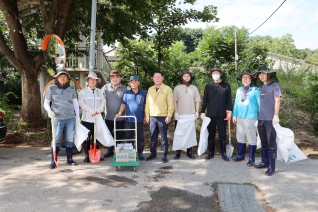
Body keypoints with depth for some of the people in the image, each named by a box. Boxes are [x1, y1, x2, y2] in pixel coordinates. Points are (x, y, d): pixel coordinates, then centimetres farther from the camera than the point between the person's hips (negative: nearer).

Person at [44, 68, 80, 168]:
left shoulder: (71, 88, 9)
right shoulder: (51, 88, 1)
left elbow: (75, 102, 15)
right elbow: (46, 103, 4)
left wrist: (77, 115, 11)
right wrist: (49, 111, -15)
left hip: (71, 118, 3)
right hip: (57, 118, -3)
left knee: (70, 139, 9)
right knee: (56, 140, -2)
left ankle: (69, 159, 21)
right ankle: (53, 161, 9)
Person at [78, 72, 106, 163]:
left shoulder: (100, 91, 14)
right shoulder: (83, 91, 4)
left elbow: (103, 101, 6)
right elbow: (81, 103, -7)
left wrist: (100, 109, -14)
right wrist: (90, 110, -20)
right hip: (87, 118, -3)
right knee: (86, 138, 0)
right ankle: (87, 156, 8)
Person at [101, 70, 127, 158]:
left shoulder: (124, 89, -3)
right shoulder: (105, 88, 0)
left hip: (120, 118, -2)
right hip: (108, 117, 2)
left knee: (119, 137, 8)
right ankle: (110, 151, 31)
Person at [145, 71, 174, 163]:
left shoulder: (167, 89, -2)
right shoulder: (150, 89, 11)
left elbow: (170, 103, -4)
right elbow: (147, 103, 11)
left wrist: (169, 115, -10)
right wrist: (147, 115, 7)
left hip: (163, 117, -4)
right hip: (152, 117, 4)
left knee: (164, 137, 3)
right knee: (153, 137, 10)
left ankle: (164, 155, 11)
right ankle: (153, 154, 20)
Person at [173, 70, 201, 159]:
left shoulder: (194, 88, 6)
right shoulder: (177, 88, 2)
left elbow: (197, 101, 5)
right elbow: (174, 101, 0)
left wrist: (197, 112, -5)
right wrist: (176, 112, -8)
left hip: (191, 116, 1)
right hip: (180, 116, -1)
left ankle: (189, 152, 16)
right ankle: (178, 152, 12)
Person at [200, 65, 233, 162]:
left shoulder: (226, 85, 4)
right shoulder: (208, 86, 6)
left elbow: (229, 99, 5)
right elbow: (205, 100, 6)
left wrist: (229, 110, -3)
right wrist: (202, 112, 1)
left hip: (222, 114, -1)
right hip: (210, 114, 1)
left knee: (222, 134, 5)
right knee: (211, 134, 8)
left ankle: (223, 154, 14)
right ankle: (211, 153, 17)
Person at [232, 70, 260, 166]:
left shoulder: (255, 90, -5)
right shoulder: (239, 90, 10)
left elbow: (260, 104, -5)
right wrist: (234, 115, 10)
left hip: (251, 117, -6)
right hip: (240, 117, 6)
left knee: (251, 138, 0)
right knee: (240, 137, 14)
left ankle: (251, 159, 8)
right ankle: (241, 155, 27)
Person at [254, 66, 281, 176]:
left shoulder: (274, 85, -4)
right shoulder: (261, 87, 14)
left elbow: (277, 101, -9)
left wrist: (276, 115, -15)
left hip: (270, 119, -7)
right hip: (261, 118, 7)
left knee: (271, 143, -2)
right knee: (263, 142, 15)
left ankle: (271, 167, 3)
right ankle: (264, 162, 26)